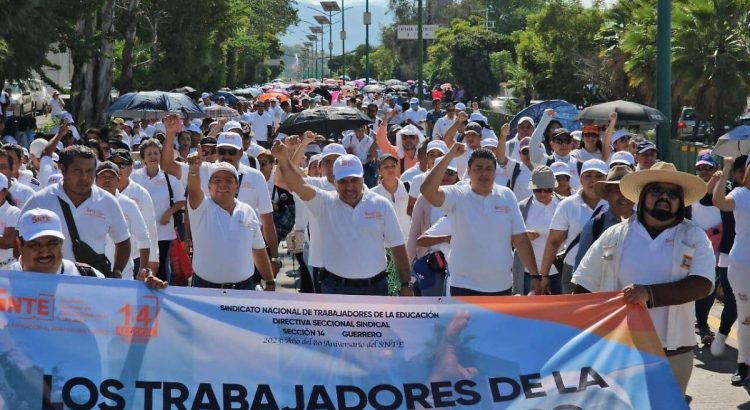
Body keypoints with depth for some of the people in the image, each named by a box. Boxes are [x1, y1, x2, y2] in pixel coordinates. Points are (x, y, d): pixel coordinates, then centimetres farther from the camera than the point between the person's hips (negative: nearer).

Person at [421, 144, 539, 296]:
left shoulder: (506, 196, 3)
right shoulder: (457, 196, -6)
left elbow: (520, 239, 5)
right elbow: (428, 190, -25)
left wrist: (536, 275, 0)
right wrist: (449, 156, -25)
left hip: (501, 286, 4)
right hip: (465, 287, -3)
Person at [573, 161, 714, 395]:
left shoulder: (695, 237, 2)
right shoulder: (615, 235, 5)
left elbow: (702, 285, -13)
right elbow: (584, 288, 9)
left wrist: (649, 293, -24)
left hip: (673, 355, 0)